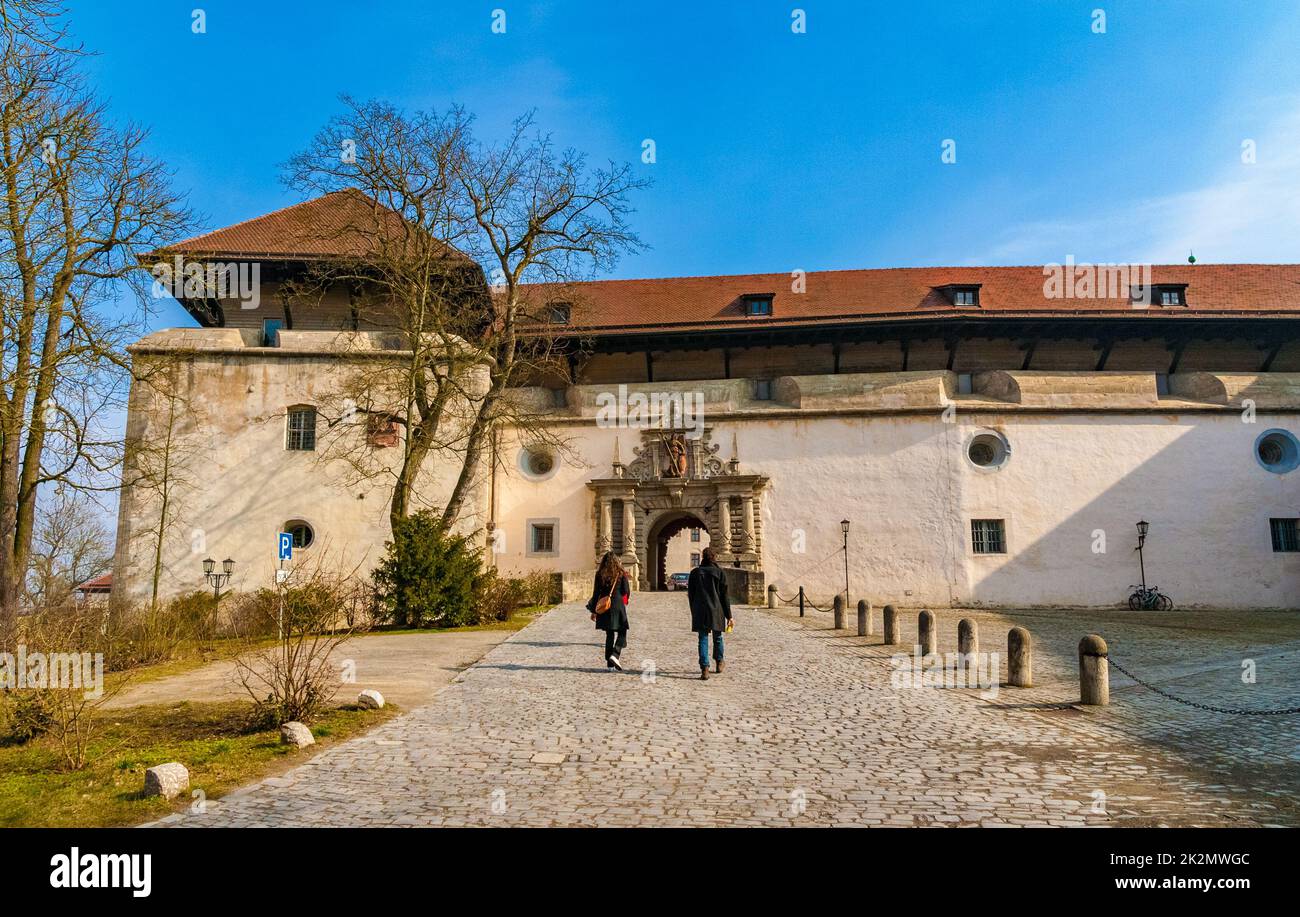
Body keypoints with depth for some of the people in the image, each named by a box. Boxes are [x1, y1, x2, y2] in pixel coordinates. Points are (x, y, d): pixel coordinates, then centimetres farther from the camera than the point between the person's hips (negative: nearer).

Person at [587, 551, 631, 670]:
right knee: (622, 632, 8)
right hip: (618, 605, -3)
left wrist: (593, 611, 7)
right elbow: (626, 591, -5)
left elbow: (596, 593, 2)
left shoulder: (600, 574, 2)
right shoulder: (621, 573, -3)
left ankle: (610, 663, 12)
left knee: (609, 634, 11)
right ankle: (615, 655, -14)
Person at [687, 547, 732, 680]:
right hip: (716, 611, 0)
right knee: (717, 637, 17)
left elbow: (691, 595, 7)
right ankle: (719, 664, 32)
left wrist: (694, 613, 17)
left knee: (703, 639, 1)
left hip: (700, 611, 1)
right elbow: (724, 596, -3)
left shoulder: (695, 573, 2)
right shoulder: (720, 572, -3)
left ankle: (704, 669, -10)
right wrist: (729, 615, 1)